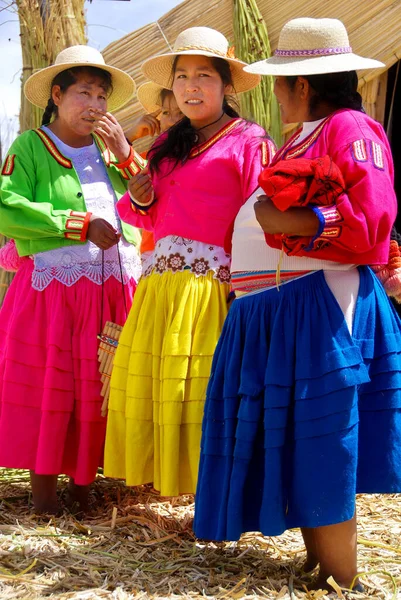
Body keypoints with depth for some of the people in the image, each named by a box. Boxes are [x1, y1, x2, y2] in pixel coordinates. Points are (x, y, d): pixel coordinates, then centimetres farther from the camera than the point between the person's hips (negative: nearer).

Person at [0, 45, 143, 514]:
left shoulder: (110, 148, 17)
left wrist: (125, 156, -3)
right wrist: (80, 224, -13)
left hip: (116, 285, 4)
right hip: (52, 286, -4)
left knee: (97, 385, 7)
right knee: (46, 384, -2)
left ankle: (83, 482, 18)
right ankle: (42, 485, 10)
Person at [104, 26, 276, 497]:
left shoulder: (248, 141, -1)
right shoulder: (168, 146, 20)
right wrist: (139, 202, 4)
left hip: (213, 285, -7)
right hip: (159, 285, 7)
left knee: (202, 390, -8)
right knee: (148, 385, 3)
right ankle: (169, 483, 15)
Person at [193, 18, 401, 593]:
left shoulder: (352, 129, -5)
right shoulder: (297, 143, 23)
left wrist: (292, 220, -21)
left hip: (320, 308, -9)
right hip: (274, 313, 9)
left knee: (322, 454, -7)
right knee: (296, 448, 11)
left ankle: (340, 582, 1)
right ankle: (317, 565, 20)